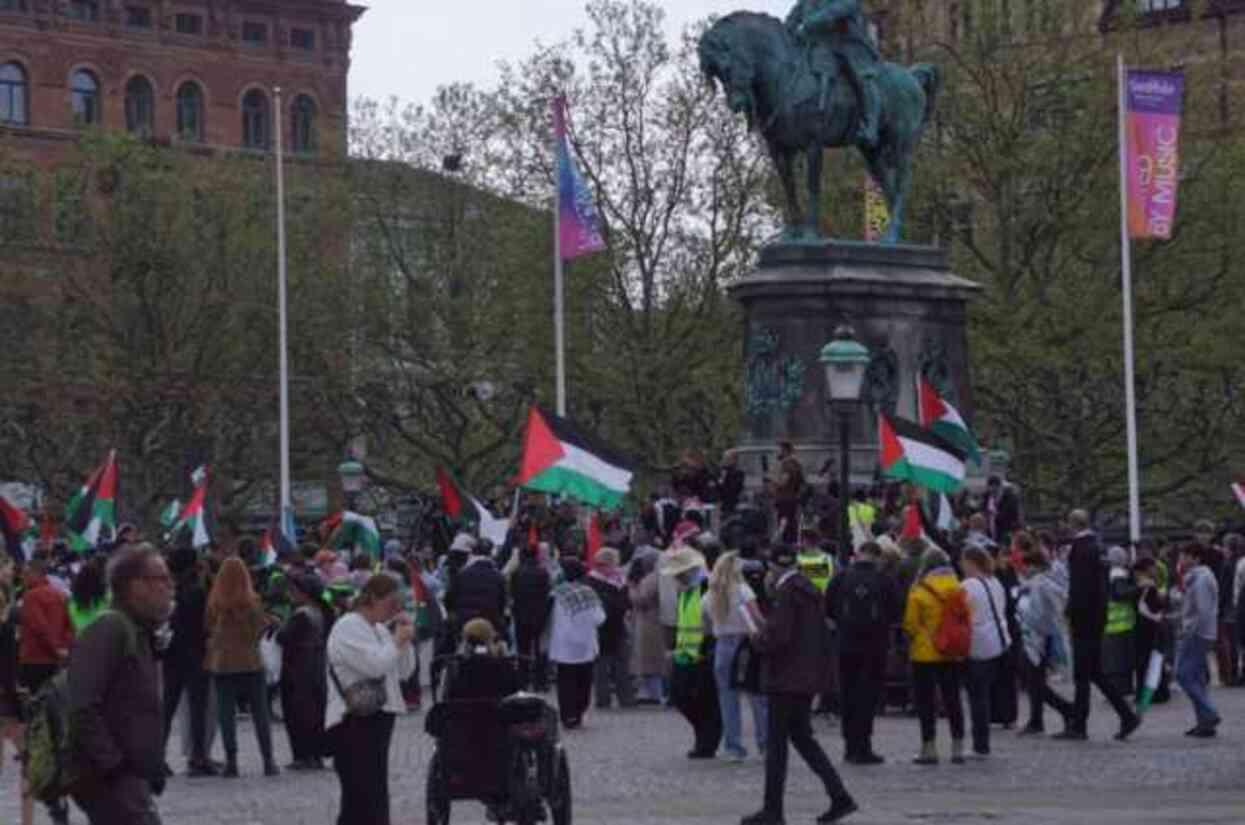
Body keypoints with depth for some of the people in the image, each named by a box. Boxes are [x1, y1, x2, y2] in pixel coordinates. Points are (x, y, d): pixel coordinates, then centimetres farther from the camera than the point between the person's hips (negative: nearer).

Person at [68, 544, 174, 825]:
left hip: (131, 779, 11)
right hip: (116, 781, -11)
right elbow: (82, 707, -23)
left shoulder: (138, 633, 19)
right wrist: (111, 765, -22)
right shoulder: (110, 629, -14)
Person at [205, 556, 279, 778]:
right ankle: (268, 761, 7)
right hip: (250, 661, -1)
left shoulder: (214, 603, -7)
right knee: (260, 712, 8)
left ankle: (231, 761, 1)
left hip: (221, 662, 1)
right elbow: (262, 626, -2)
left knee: (226, 713, 5)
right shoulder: (252, 601, -10)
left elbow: (208, 629, 2)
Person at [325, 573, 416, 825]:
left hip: (377, 719, 10)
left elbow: (405, 672, 19)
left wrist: (405, 641, 4)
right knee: (361, 798, -12)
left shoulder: (379, 629, 18)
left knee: (376, 801, 14)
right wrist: (399, 641, -9)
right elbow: (375, 664, -24)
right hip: (353, 722, -10)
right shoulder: (348, 627, -11)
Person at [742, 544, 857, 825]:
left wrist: (758, 638, -3)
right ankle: (839, 796, 9)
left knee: (776, 742, -1)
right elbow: (823, 633, 17)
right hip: (808, 677, 9)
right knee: (802, 737, 16)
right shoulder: (810, 591, 11)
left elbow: (777, 636, -23)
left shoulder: (785, 593, -17)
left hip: (786, 678, -9)